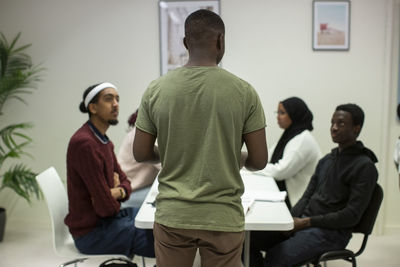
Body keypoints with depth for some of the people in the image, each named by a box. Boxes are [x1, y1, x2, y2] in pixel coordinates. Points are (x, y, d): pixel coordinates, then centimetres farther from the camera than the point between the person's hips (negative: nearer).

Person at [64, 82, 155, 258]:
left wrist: (117, 191, -12)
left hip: (105, 217, 10)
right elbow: (106, 207, -24)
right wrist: (116, 193, -3)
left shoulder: (104, 141, 8)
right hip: (91, 231, -9)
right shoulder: (84, 143, -23)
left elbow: (125, 182, 10)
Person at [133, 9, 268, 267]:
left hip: (172, 216, 2)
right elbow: (259, 161, -6)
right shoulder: (243, 91, -9)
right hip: (223, 218, -1)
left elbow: (141, 154, 1)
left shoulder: (156, 90, -4)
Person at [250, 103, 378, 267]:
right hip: (304, 222, 7)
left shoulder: (364, 166, -8)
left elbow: (352, 216, -14)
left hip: (330, 232, -7)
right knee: (250, 238, -8)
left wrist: (306, 222, -16)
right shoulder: (326, 160, 16)